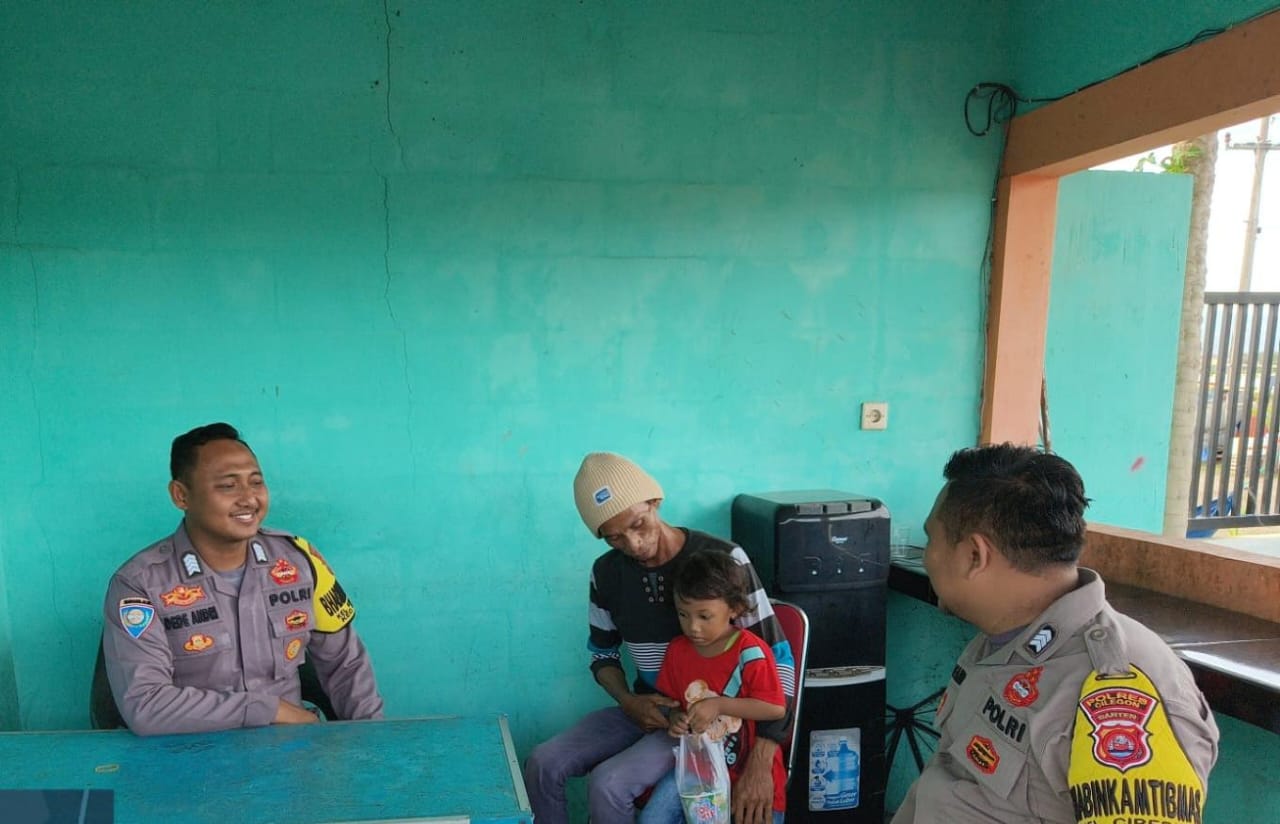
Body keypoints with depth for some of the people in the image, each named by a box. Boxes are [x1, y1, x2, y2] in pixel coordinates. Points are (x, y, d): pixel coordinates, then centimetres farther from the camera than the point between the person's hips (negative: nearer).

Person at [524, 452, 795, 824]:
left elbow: (777, 658, -19)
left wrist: (760, 761, -26)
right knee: (542, 764, -11)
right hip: (646, 708, 6)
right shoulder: (606, 572, -3)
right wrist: (627, 701, -10)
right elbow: (602, 653, 13)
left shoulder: (723, 560, -20)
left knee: (607, 785, -25)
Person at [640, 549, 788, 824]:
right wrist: (674, 718, -11)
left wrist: (719, 704, -24)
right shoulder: (677, 650, -1)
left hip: (751, 767, -4)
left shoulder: (750, 652, -18)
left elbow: (777, 708, -20)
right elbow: (669, 699, 12)